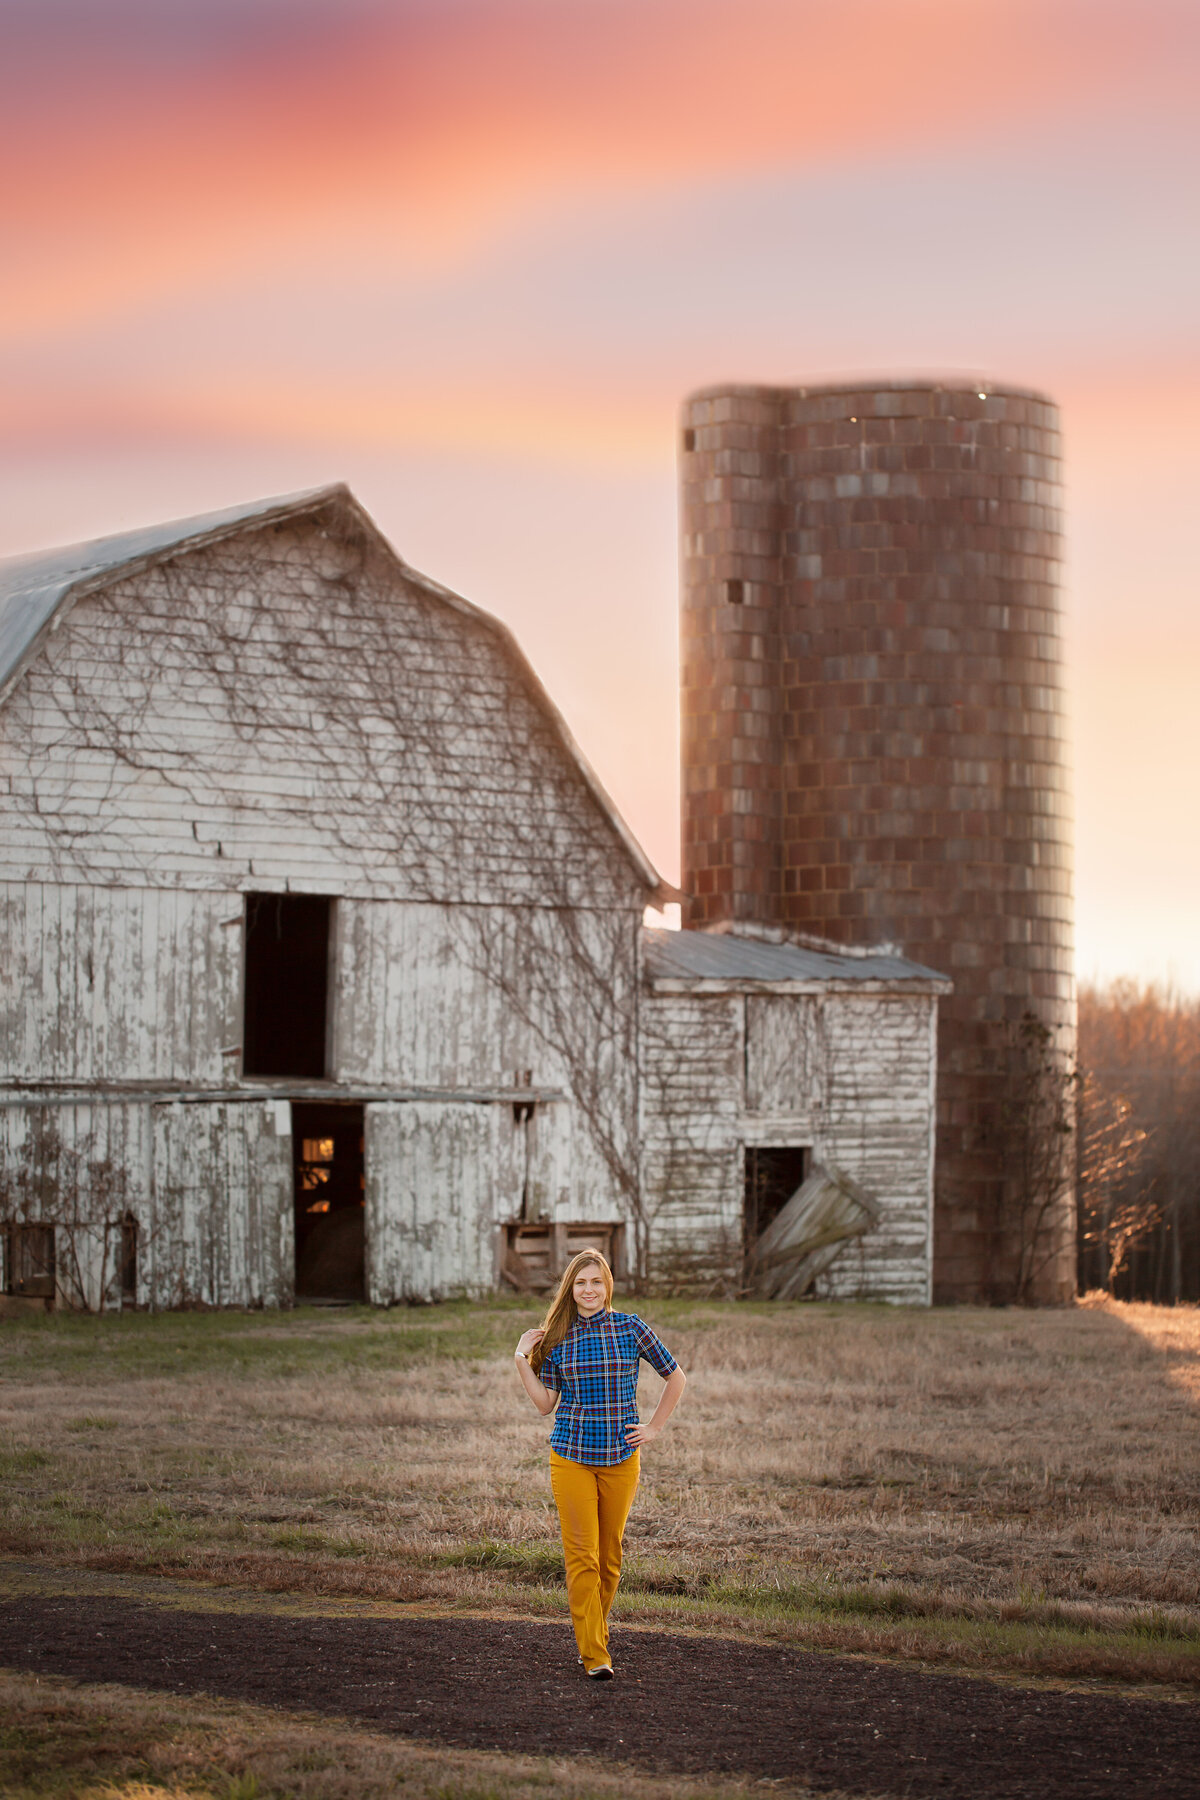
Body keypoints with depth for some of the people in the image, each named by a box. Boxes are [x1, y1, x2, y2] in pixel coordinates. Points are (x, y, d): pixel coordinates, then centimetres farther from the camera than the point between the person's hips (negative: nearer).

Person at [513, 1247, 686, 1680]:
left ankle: (594, 1634, 27)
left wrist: (654, 1428, 5)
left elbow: (676, 1378, 9)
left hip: (621, 1459, 0)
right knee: (581, 1555, -7)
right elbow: (545, 1404, 3)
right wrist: (521, 1360, -5)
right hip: (571, 1457, 0)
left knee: (609, 1554, 8)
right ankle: (594, 1656, -7)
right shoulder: (557, 1338, 3)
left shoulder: (630, 1328, 0)